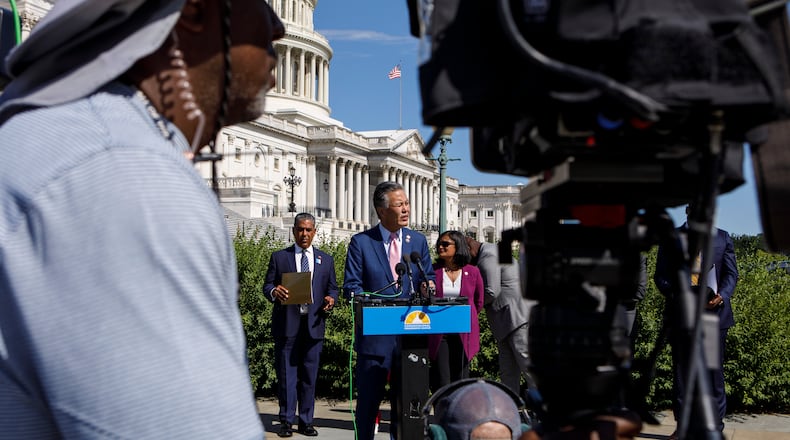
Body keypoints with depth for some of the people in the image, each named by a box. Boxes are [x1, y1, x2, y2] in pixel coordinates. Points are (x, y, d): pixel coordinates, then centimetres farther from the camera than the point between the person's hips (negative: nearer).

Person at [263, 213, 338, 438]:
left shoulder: (325, 260, 14)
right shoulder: (279, 257, 8)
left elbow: (332, 288, 16)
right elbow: (267, 286, 5)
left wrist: (331, 299, -7)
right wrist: (274, 291, -18)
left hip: (314, 324, 2)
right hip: (287, 324, -2)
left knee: (309, 375, 4)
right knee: (286, 374, -1)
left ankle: (306, 422, 11)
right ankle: (286, 421, 6)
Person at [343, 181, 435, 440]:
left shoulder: (418, 241, 10)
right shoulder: (361, 242, -1)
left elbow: (428, 278, 11)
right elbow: (351, 286, -4)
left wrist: (427, 286, -13)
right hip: (375, 333, -3)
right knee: (369, 397, 2)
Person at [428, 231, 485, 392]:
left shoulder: (472, 272, 4)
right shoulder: (432, 271, 4)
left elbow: (478, 303, 15)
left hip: (464, 335, 1)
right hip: (438, 334, 0)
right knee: (441, 384, -4)